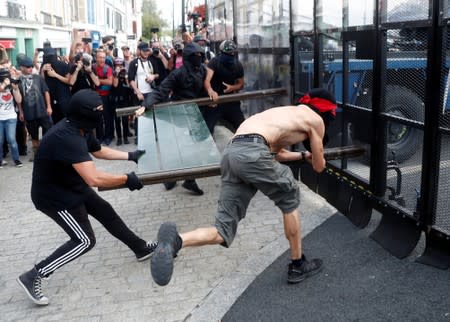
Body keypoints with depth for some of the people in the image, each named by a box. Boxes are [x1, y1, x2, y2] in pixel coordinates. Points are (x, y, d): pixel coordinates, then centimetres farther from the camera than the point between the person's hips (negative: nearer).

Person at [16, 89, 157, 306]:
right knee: (84, 241, -9)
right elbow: (94, 178, -41)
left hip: (72, 187, 10)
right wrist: (126, 179, -29)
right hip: (53, 196, -10)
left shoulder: (80, 129, -4)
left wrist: (130, 156, 16)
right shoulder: (66, 137, -35)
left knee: (106, 213, 16)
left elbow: (98, 151, 18)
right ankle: (33, 277, -1)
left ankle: (141, 248, 33)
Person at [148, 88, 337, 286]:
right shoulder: (315, 120, 16)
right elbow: (319, 167, 24)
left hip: (230, 153, 7)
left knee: (223, 232, 5)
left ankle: (175, 241, -20)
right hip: (251, 151, -7)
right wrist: (314, 156, 47)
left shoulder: (289, 112, 37)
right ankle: (298, 266, 27)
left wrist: (303, 155, 64)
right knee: (289, 200, 19)